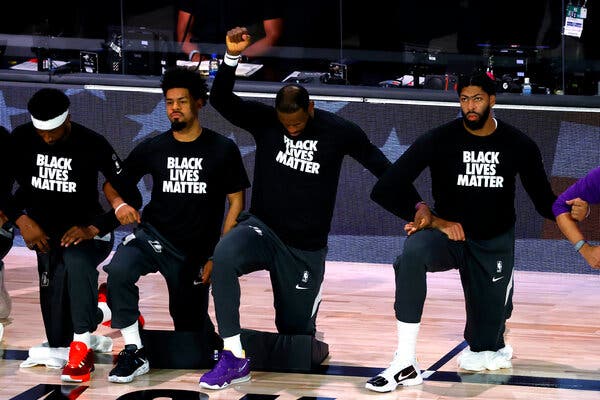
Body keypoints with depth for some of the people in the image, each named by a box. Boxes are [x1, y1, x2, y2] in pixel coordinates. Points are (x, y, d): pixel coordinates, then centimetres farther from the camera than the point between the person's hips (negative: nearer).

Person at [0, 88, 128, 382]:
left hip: (86, 232, -3)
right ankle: (101, 311, 34)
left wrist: (94, 229, -26)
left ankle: (82, 348, -35)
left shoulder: (92, 145, -18)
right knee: (59, 338, 0)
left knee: (76, 259, -42)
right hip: (48, 233, 4)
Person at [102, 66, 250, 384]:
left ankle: (214, 345, 45)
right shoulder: (153, 149, 1)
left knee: (190, 321, 6)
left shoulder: (222, 150, -4)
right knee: (118, 270, -30)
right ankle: (134, 353, -21)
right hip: (153, 237, 1)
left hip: (196, 251, -1)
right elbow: (113, 183, 10)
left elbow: (236, 202, -1)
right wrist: (119, 203, -15)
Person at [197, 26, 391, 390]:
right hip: (263, 228, 0)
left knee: (296, 332, 6)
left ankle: (308, 344, 48)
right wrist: (233, 57, -32)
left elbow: (380, 165, 0)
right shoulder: (264, 120, -7)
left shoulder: (339, 132, -8)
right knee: (224, 257, -35)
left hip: (306, 247, 0)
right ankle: (235, 359, -32)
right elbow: (221, 99, -17)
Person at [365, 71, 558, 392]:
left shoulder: (519, 146, -7)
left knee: (487, 348, 4)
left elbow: (544, 201, 0)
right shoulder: (439, 140, -13)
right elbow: (386, 190, -16)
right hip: (448, 233, -2)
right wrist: (432, 219, -24)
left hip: (494, 243, 2)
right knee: (413, 251, -39)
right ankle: (405, 365, -38)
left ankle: (495, 348, 48)